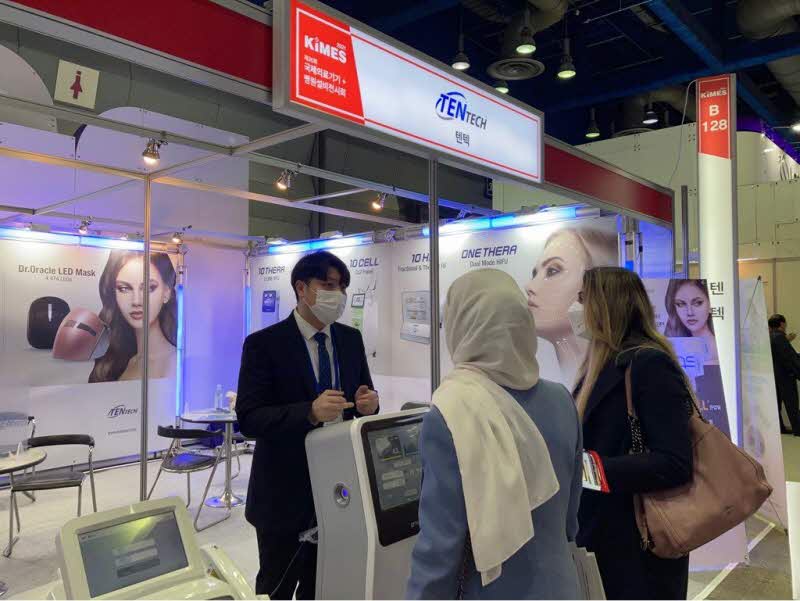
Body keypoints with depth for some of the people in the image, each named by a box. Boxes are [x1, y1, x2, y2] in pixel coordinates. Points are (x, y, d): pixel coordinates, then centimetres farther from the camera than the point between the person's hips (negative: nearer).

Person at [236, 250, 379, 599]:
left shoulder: (351, 339, 3)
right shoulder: (264, 343, -13)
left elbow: (361, 396, 9)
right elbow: (248, 419, -19)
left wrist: (367, 404, -15)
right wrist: (310, 412, -33)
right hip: (285, 492, -5)